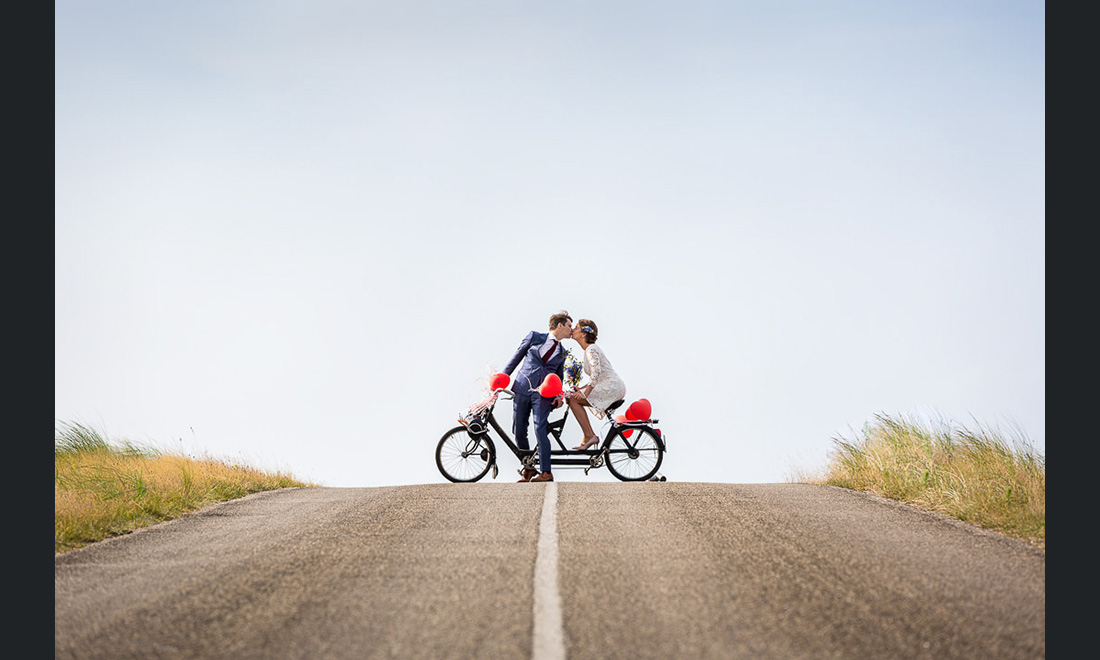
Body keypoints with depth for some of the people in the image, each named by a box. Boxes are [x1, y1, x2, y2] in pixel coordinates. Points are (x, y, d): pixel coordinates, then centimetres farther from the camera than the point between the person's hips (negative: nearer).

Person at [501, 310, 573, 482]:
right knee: (519, 431, 0)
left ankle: (546, 472, -18)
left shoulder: (562, 352, 18)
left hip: (543, 393, 0)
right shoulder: (534, 337, 8)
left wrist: (559, 395, 1)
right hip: (522, 388, 0)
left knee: (540, 429, -17)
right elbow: (516, 357, 10)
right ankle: (528, 468, 15)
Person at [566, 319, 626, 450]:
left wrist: (586, 391, -25)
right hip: (611, 387, 10)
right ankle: (589, 436, 10)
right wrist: (581, 389, 13)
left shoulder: (591, 349, -9)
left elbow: (596, 371, -24)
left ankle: (589, 436, -15)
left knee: (573, 399, -12)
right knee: (576, 399, 14)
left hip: (612, 386, -10)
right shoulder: (591, 349, 21)